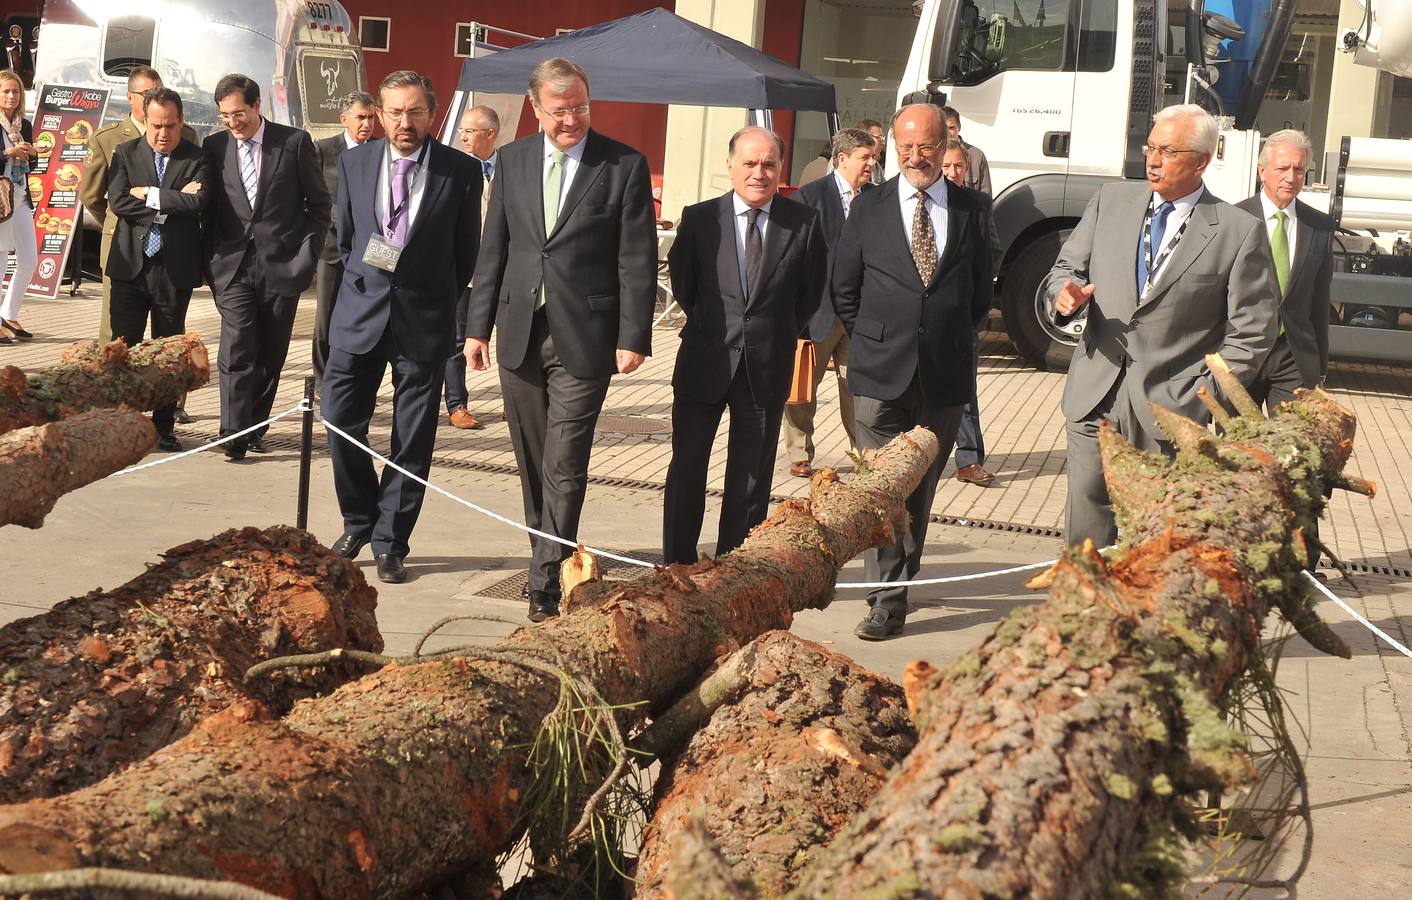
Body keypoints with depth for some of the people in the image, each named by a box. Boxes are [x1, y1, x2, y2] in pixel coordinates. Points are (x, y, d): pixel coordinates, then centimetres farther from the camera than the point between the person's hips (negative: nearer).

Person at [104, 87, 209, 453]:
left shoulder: (197, 159, 2)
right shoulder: (125, 154, 5)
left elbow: (197, 203, -15)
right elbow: (117, 201, -9)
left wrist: (150, 195, -11)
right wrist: (173, 201, -12)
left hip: (175, 268, 0)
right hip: (130, 264, 1)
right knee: (123, 347, 1)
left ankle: (163, 426, 16)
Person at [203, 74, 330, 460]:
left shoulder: (294, 142, -1)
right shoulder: (215, 146, 6)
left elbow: (319, 203, 5)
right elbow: (208, 207, 12)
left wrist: (308, 252, -2)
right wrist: (210, 260, 4)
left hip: (283, 265, 0)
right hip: (233, 266, 1)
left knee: (271, 355, 8)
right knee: (237, 351, -10)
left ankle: (255, 427, 21)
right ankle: (234, 435, -10)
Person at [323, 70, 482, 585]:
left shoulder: (461, 172, -4)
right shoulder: (354, 162, 4)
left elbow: (466, 252, 5)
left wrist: (435, 302, 7)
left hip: (424, 322, -2)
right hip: (360, 312, 2)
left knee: (412, 442, 2)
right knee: (341, 424, 2)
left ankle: (389, 542, 13)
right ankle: (359, 523, 23)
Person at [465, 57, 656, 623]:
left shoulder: (624, 166, -2)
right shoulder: (512, 160, 9)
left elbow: (637, 259, -4)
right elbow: (493, 250, 11)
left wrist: (633, 338, -9)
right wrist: (478, 325, 7)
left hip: (584, 338, -4)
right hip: (520, 335, 4)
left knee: (564, 468, -6)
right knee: (532, 464, 12)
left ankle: (546, 582, -1)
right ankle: (546, 553, 26)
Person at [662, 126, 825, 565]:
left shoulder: (804, 222, -3)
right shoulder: (699, 218, -3)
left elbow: (810, 291, 7)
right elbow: (682, 282, 9)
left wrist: (779, 333, 8)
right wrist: (709, 326, 11)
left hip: (767, 368, 1)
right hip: (704, 362, 0)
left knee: (751, 476, 9)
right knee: (686, 468, 1)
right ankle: (677, 567, 12)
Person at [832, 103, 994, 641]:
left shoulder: (970, 211, 6)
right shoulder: (869, 209, 4)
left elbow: (981, 291, 14)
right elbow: (844, 289, 10)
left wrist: (951, 337, 8)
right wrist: (874, 339, 4)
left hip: (945, 374, 1)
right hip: (881, 373, -1)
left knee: (921, 487, 11)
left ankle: (904, 576, 25)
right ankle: (886, 600, -4)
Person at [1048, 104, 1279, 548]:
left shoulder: (1241, 232, -2)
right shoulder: (1111, 200, 10)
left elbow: (1250, 333, -2)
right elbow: (1066, 267, 16)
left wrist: (1203, 400, -8)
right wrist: (1064, 293, -9)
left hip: (1172, 412, -3)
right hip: (1095, 403, 3)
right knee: (1085, 534, 5)